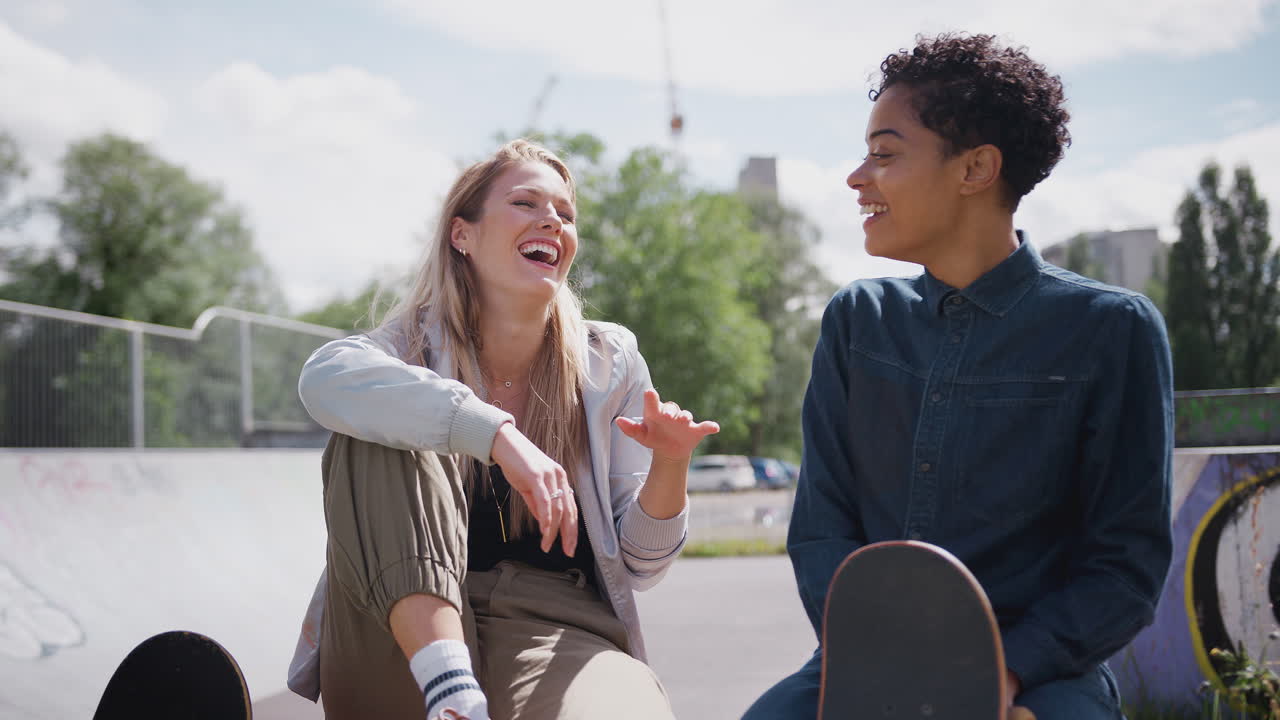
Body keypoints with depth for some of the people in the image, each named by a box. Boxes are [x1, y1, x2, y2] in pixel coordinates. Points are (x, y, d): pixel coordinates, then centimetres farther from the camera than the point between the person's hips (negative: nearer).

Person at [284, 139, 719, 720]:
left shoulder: (608, 363, 9)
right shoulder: (418, 344, 5)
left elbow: (638, 567, 8)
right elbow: (325, 379, -22)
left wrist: (670, 467, -13)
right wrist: (498, 434, -33)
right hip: (409, 644, 3)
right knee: (376, 437, -22)